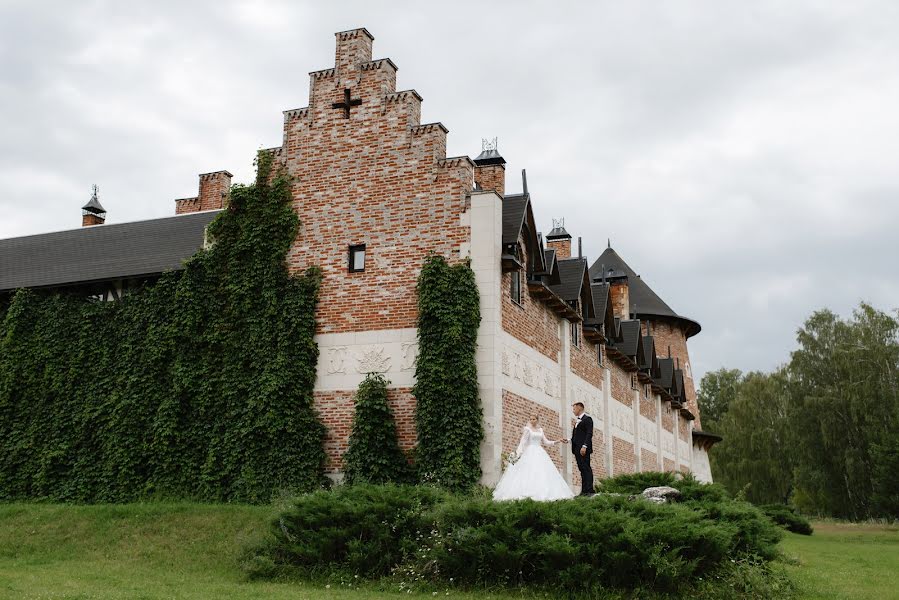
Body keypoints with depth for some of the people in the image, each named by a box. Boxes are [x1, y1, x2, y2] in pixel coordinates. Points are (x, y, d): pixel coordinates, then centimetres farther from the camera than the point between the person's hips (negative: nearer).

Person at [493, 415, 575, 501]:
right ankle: (528, 493, -19)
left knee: (542, 473, -3)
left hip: (540, 453, 6)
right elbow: (522, 442, -7)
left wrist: (557, 441, 12)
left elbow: (545, 442, 20)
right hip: (530, 453, -5)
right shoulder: (527, 429, 0)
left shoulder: (540, 430, 16)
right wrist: (518, 453, -16)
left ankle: (543, 493, -4)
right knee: (529, 472, -15)